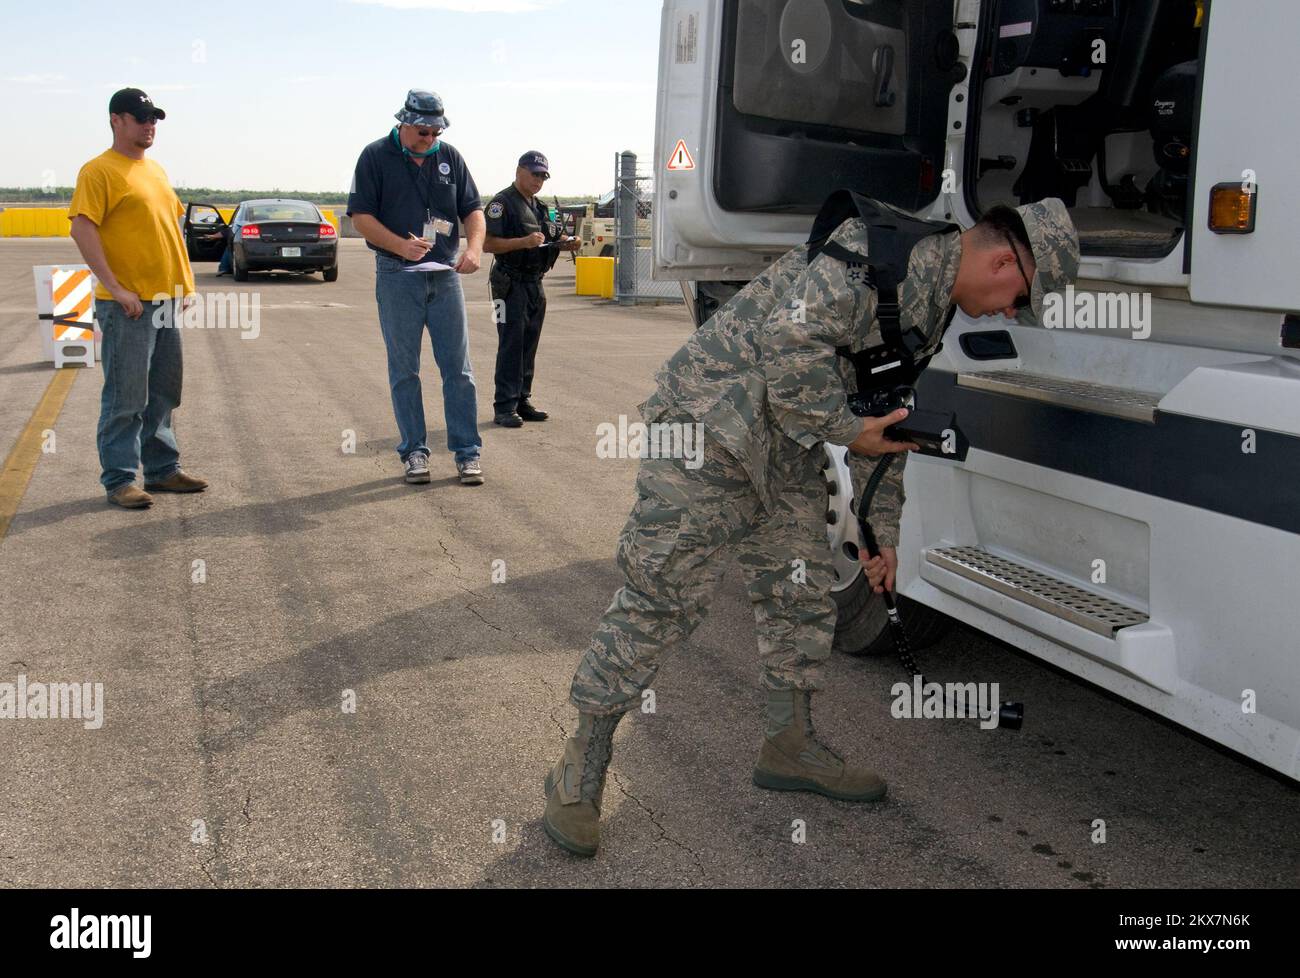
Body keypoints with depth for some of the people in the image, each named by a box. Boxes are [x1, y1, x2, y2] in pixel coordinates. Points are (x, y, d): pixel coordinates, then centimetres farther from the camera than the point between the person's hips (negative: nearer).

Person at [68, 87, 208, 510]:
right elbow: (82, 229, -17)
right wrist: (116, 289, -21)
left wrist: (185, 281, 14)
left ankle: (163, 469, 23)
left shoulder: (155, 170, 17)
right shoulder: (99, 170, -8)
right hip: (128, 304, -8)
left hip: (166, 299, 8)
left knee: (163, 394, 14)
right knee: (126, 397, -4)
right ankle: (119, 479, 4)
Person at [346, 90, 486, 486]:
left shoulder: (449, 156, 10)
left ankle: (467, 452, 6)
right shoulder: (376, 156, 0)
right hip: (397, 276, -2)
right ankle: (414, 452, 13)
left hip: (445, 274, 2)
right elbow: (360, 216, -4)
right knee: (404, 369, 4)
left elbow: (473, 208, 11)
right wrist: (400, 246, -19)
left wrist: (474, 247, -9)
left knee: (458, 367, 1)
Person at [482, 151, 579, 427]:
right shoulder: (502, 203, -7)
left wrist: (567, 243, 2)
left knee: (529, 345, 10)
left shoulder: (540, 207, 19)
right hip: (511, 285, -8)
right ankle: (504, 407, -6)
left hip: (535, 285, 8)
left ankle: (522, 401, 18)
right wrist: (524, 242, -26)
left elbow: (553, 240, 26)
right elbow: (487, 243, -17)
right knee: (511, 345, -9)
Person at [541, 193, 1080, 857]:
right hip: (709, 425, -10)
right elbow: (792, 341, -27)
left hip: (786, 454, 10)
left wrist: (882, 529, 22)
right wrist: (847, 429, -16)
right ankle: (580, 767, 3)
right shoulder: (888, 248, -18)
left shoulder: (932, 306, 15)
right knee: (659, 600, -8)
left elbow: (886, 420, 22)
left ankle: (789, 746, 31)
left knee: (801, 596, 14)